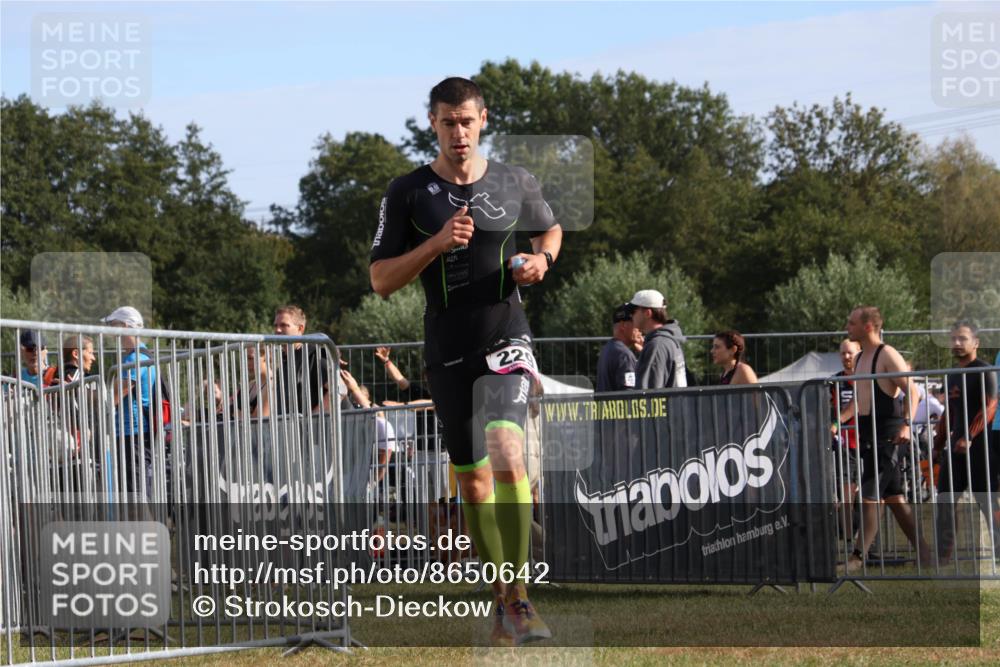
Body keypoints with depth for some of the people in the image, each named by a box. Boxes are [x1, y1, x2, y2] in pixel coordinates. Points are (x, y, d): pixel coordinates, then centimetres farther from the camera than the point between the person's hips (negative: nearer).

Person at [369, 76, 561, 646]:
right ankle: (503, 600, 21)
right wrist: (437, 243, -15)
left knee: (507, 455, -23)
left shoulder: (517, 184, 3)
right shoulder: (408, 193, 0)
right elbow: (381, 280, -1)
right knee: (473, 480, 7)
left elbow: (550, 228, 23)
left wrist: (542, 259, 1)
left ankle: (518, 594, -20)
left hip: (507, 339, -1)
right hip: (448, 349, 1)